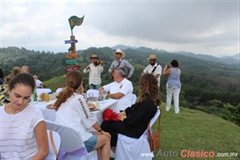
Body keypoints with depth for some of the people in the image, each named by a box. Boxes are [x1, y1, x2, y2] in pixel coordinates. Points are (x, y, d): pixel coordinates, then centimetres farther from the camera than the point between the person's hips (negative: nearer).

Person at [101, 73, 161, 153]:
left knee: (109, 123, 0)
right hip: (135, 123, 9)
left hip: (136, 129, -9)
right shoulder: (151, 98, 0)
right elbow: (135, 107, 10)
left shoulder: (147, 103, -31)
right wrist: (125, 112, 1)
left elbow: (136, 120, -26)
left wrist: (125, 119, -10)